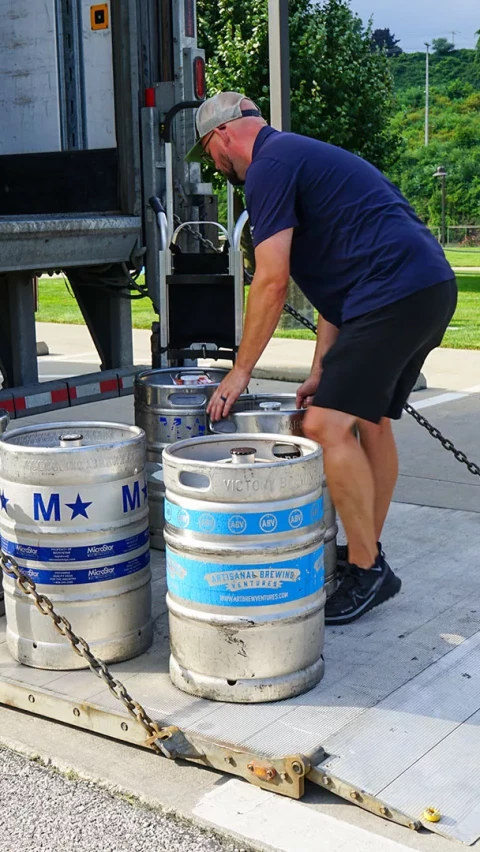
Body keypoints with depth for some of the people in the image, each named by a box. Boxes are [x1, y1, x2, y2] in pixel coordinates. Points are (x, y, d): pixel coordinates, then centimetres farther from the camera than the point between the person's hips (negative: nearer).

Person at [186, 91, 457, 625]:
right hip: (433, 286, 11)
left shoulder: (269, 166, -4)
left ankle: (367, 569, -4)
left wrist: (240, 371, -2)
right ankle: (366, 557, 27)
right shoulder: (300, 155, 28)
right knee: (369, 420, 17)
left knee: (327, 425, -11)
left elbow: (272, 281, -11)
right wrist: (322, 372, 23)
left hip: (394, 294, -11)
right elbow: (338, 274, 25)